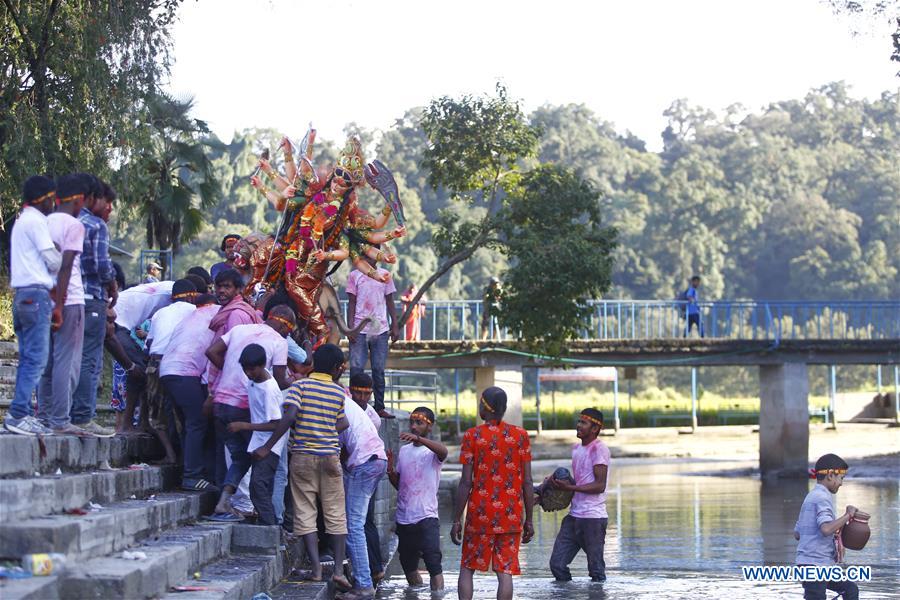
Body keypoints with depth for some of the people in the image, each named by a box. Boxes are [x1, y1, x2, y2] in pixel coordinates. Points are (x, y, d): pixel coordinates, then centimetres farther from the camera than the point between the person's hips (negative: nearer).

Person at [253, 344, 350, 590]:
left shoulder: (300, 386, -3)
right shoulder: (339, 392, 6)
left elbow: (289, 417, -17)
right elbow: (341, 424, 6)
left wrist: (267, 447, -15)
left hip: (303, 456, -1)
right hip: (330, 456, 1)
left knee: (305, 513, 3)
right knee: (336, 514, 8)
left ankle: (316, 569, -3)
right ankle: (338, 568, 0)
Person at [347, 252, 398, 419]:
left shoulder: (385, 275, 9)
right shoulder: (354, 276, 3)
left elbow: (390, 302, 11)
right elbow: (352, 303, 2)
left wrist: (395, 325, 5)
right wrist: (350, 328, -6)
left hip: (381, 330, 2)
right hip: (360, 329, -2)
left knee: (379, 370, 5)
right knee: (356, 368, -4)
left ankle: (379, 407, 10)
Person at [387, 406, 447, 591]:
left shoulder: (432, 451, -4)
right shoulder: (404, 450, 13)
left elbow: (443, 451, -30)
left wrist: (419, 439, -44)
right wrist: (390, 472, -2)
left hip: (426, 517, -6)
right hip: (404, 518, 6)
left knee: (433, 563, -15)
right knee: (408, 564, 15)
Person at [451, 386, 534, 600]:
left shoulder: (472, 436, -4)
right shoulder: (520, 435, 1)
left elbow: (466, 482, -6)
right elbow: (527, 482, 0)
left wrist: (456, 520, -1)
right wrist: (529, 520, 7)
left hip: (480, 514, -1)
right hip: (511, 515, 1)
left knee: (467, 568, 12)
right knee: (505, 571, 2)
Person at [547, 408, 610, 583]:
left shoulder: (599, 449, -10)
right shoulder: (576, 448, 16)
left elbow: (600, 486, -17)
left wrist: (569, 487, -20)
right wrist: (559, 485, 9)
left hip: (593, 517, -8)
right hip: (574, 516, 8)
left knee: (596, 571, -1)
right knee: (557, 564, 4)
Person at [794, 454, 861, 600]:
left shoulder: (811, 497, 17)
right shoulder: (823, 497, -12)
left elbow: (797, 534, 21)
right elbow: (826, 529, -29)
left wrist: (834, 534, 24)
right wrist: (848, 515, -17)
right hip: (816, 563, -10)